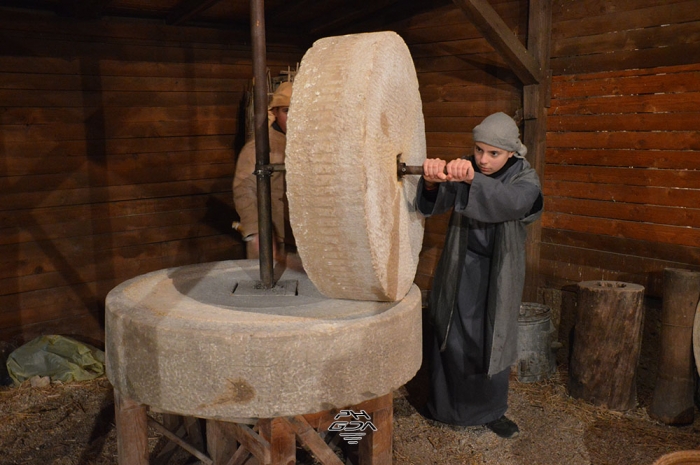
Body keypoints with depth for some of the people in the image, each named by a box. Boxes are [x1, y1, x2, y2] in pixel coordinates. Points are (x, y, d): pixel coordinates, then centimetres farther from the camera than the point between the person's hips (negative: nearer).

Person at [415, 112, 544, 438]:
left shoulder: (525, 178, -12)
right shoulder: (463, 169, -7)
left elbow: (512, 202, -36)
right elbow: (436, 203, -24)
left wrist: (472, 179, -53)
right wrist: (432, 181, -48)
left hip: (498, 273, -1)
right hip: (459, 270, 1)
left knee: (493, 341, 8)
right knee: (449, 336, 8)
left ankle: (491, 411, 29)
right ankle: (444, 404, 29)